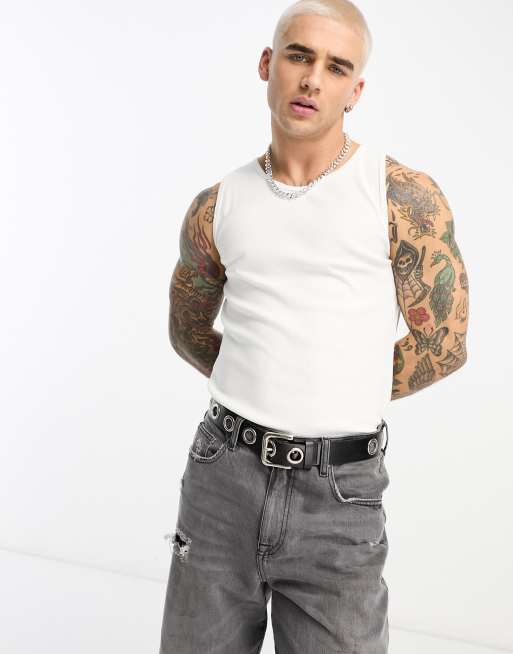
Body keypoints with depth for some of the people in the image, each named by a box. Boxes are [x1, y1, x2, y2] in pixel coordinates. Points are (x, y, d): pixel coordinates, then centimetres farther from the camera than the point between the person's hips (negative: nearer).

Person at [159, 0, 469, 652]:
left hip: (338, 496, -2)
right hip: (225, 476, 3)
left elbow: (443, 345, -3)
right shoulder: (216, 208, 4)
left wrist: (332, 399, 3)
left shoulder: (406, 196, -6)